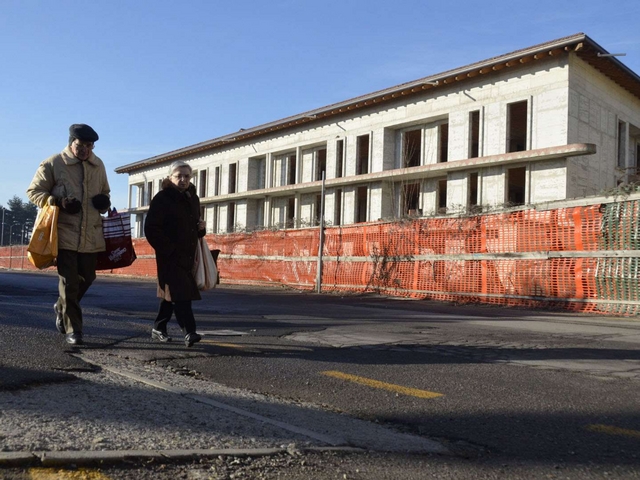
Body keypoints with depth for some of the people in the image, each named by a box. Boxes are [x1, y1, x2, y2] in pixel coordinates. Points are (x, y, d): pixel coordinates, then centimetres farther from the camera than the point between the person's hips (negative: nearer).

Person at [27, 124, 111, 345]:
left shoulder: (98, 165, 11)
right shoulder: (53, 164, -4)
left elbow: (105, 191, 25)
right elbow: (33, 191, 1)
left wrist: (105, 202, 1)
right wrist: (58, 201, -16)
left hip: (91, 235, 5)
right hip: (65, 233, -5)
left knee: (87, 278, 13)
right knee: (69, 282, -4)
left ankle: (62, 307, 40)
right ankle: (72, 329, 5)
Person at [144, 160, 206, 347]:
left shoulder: (193, 198, 15)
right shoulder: (162, 198, -7)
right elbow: (151, 228, -12)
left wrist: (201, 228, 5)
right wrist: (168, 248, -17)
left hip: (188, 254, 7)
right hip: (170, 255, -7)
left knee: (171, 293, 13)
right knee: (180, 293, -14)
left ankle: (158, 328, 25)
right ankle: (189, 332, -16)